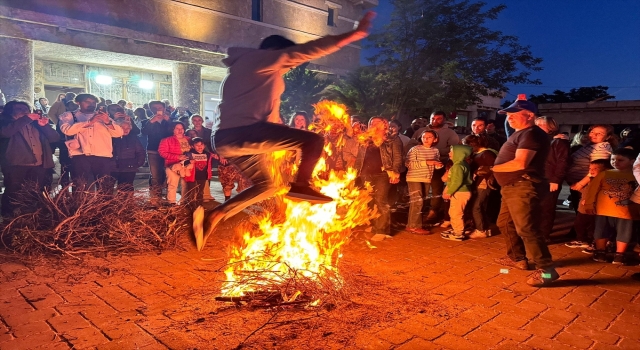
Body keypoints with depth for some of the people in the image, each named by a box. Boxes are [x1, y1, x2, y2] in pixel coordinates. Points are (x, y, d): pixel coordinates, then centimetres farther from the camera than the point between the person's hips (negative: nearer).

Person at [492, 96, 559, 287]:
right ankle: (518, 258, 31)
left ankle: (547, 270, -6)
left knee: (526, 229, -12)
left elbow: (520, 163, -24)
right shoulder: (520, 134, 21)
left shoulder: (531, 134, -14)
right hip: (512, 187, 11)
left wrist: (494, 168, -10)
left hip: (523, 187, -11)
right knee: (505, 223, 18)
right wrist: (496, 167, 0)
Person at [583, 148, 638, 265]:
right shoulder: (604, 174, 0)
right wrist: (589, 204, -3)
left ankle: (619, 255, 22)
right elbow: (593, 189, 0)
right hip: (604, 211, 0)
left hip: (625, 212, 0)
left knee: (624, 234, 7)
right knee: (602, 232, 10)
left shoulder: (635, 176, 0)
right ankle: (600, 252, 26)